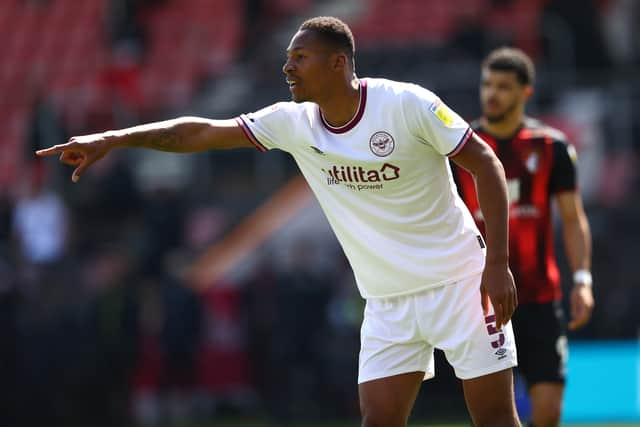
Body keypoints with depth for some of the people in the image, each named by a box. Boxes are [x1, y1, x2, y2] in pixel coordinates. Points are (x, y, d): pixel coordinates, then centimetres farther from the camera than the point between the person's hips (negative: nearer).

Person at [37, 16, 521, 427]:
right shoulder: (293, 122, 0)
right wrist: (111, 139, -7)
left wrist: (497, 264, -16)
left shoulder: (407, 104, -15)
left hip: (458, 282, -4)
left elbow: (486, 164, -11)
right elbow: (202, 131, 1)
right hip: (387, 301, 5)